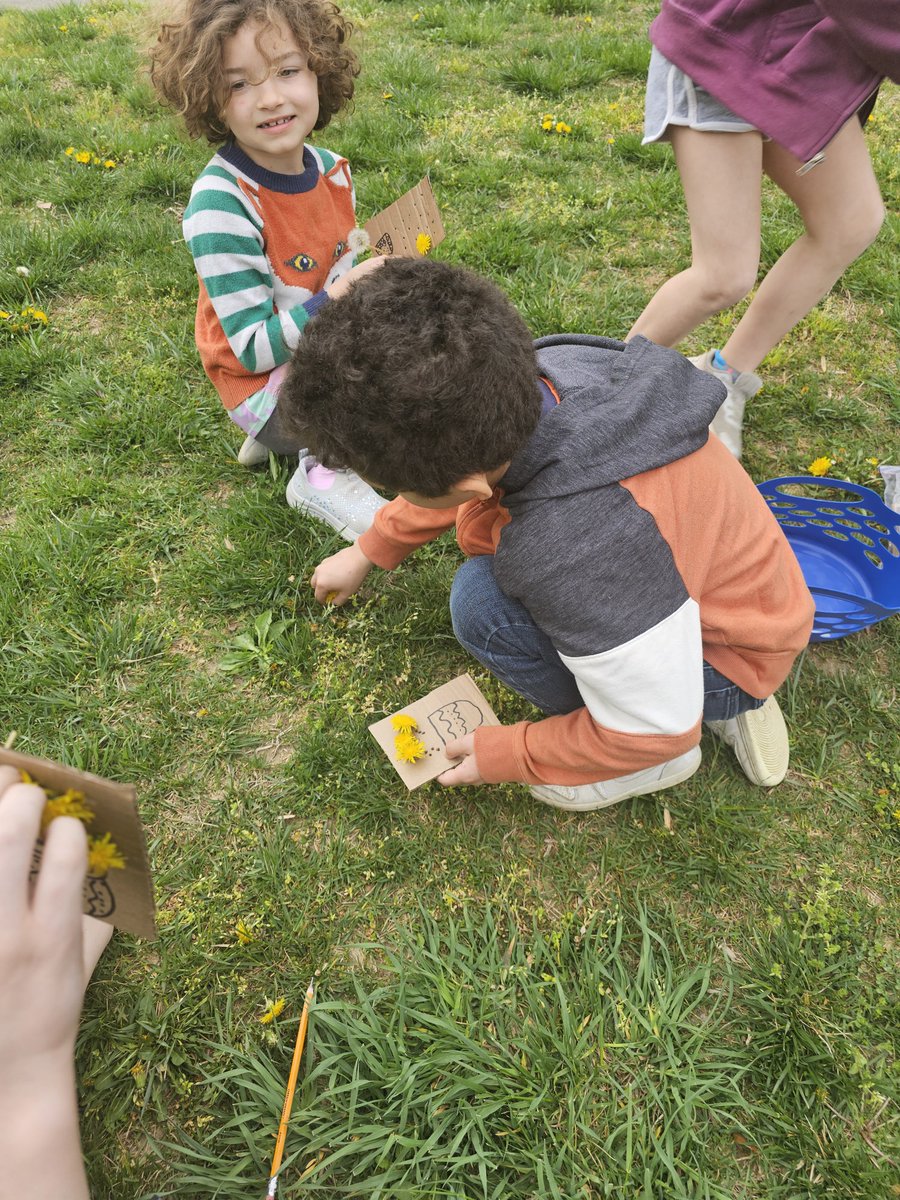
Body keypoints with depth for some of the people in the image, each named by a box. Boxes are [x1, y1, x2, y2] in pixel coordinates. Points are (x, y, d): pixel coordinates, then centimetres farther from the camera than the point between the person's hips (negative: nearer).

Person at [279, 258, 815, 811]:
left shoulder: (577, 556, -41)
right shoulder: (544, 373, -18)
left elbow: (655, 731, -25)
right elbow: (453, 469, 5)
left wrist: (506, 755, -10)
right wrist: (370, 551, 16)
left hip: (736, 659, -7)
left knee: (485, 603, -24)